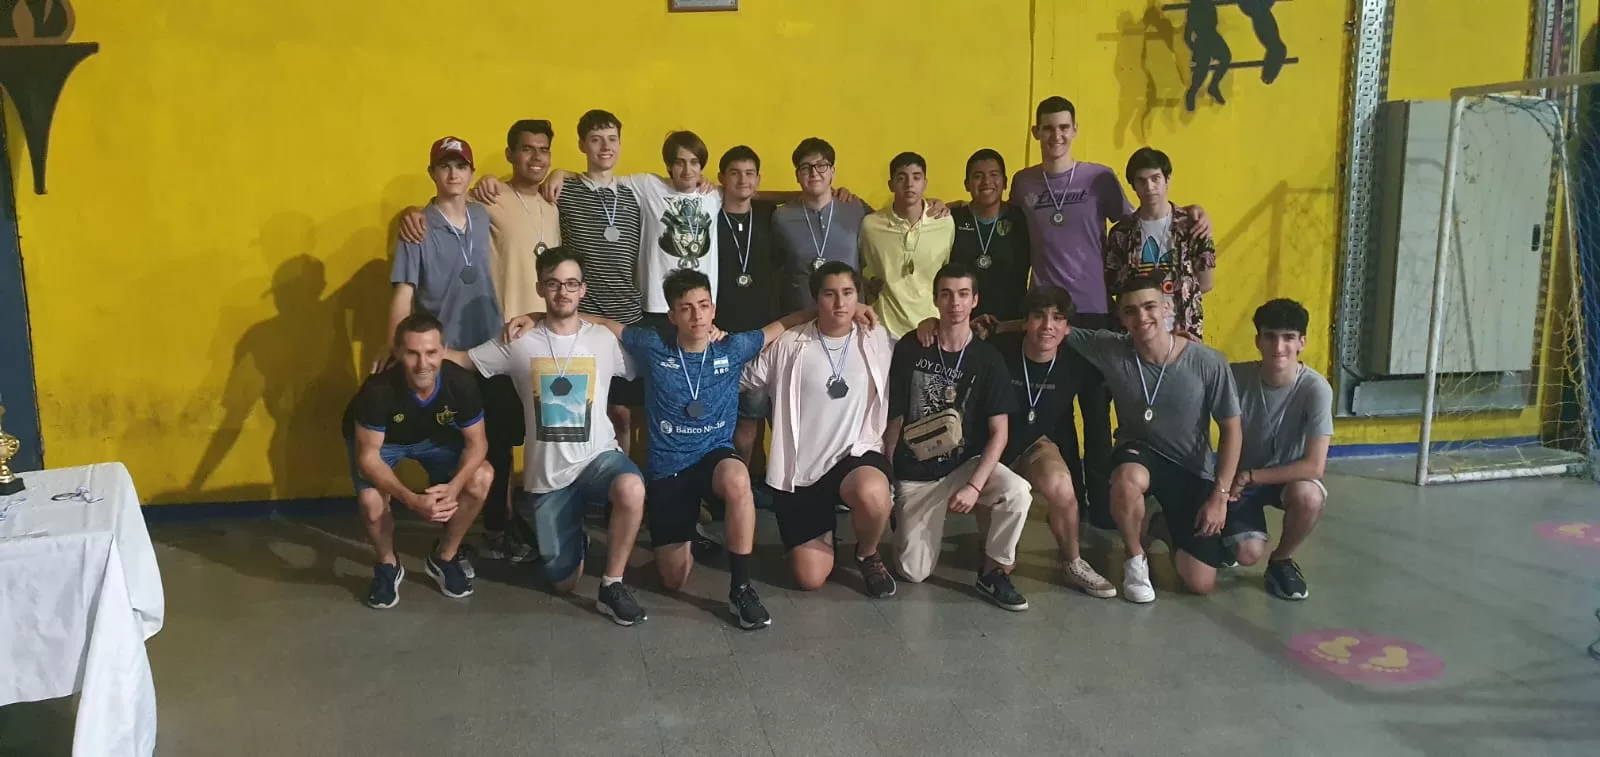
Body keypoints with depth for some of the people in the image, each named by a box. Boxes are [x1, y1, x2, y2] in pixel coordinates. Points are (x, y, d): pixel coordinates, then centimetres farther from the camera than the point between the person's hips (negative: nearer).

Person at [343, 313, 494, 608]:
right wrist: (412, 500, -44)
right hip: (377, 440, -2)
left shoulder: (460, 382, -33)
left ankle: (444, 557, 6)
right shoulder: (378, 389, -39)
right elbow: (368, 456, -31)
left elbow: (477, 442, -20)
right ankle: (387, 565, 5)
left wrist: (454, 486, -38)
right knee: (371, 501, -29)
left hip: (432, 436, 3)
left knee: (482, 478, -20)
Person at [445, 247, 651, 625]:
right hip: (546, 474, 1)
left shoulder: (604, 340, 0)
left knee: (632, 488, -39)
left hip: (597, 456, -1)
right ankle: (573, 541, 43)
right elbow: (462, 358, 6)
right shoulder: (519, 342, -1)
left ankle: (612, 585, -17)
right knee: (564, 584, 5)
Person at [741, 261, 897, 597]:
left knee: (871, 493, -39)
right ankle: (823, 530, 34)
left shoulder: (879, 342, 0)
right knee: (810, 578, -4)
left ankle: (867, 555, -2)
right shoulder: (788, 345, -3)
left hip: (857, 454, 0)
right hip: (800, 469, 0)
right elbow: (740, 381, 5)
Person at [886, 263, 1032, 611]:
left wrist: (974, 486, -22)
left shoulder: (988, 360, -6)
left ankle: (993, 571, -7)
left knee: (1018, 492, -32)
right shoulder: (909, 350, -5)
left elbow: (999, 433, -10)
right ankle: (931, 523, 27)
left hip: (968, 463, 0)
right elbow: (894, 419, 2)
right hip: (915, 473, 0)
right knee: (914, 572, -7)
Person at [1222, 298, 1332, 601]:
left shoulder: (1316, 389, -23)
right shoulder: (1237, 376, -19)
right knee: (1248, 555, -21)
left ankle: (1282, 560, -4)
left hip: (1288, 476, 0)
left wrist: (1249, 476, -23)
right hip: (1238, 478, 0)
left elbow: (1314, 466, -25)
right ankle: (1231, 534, 17)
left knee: (1308, 496, -34)